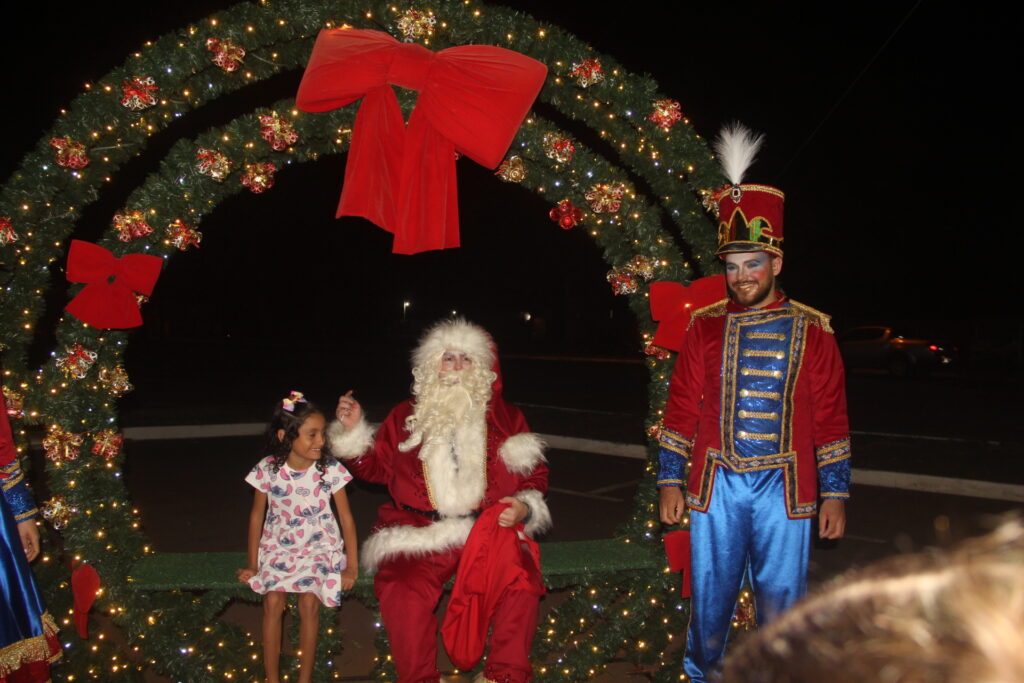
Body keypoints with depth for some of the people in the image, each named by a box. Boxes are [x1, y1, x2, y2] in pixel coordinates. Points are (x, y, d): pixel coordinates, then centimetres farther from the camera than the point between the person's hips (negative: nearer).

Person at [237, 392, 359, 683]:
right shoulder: (267, 470, -12)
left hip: (319, 547, -1)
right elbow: (257, 515, 1)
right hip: (277, 547, 1)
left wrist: (352, 566, -7)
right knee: (272, 601, -15)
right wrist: (252, 564, 4)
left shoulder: (330, 469, -13)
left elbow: (346, 517, -6)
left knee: (309, 602, -17)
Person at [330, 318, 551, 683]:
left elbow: (535, 473, 17)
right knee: (402, 588, -29)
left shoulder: (505, 418, 14)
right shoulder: (405, 417, 14)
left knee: (523, 580, -26)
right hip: (420, 536, 0)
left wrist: (524, 507, -2)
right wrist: (353, 432, 4)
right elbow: (377, 467, 18)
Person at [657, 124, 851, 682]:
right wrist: (670, 480, 2)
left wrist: (836, 494, 0)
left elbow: (831, 419, 2)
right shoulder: (705, 328, 3)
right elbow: (682, 408, 5)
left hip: (783, 490, -1)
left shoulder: (812, 332, 1)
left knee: (780, 605, 8)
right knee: (710, 600, 10)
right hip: (716, 486, 1)